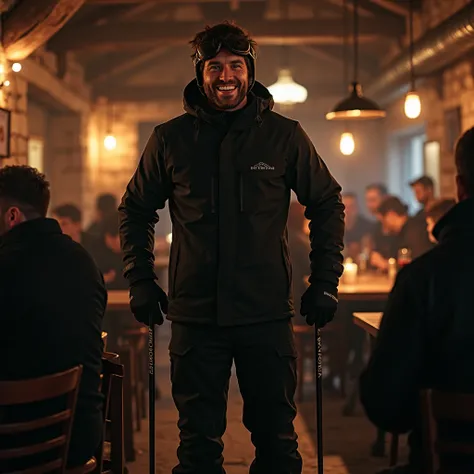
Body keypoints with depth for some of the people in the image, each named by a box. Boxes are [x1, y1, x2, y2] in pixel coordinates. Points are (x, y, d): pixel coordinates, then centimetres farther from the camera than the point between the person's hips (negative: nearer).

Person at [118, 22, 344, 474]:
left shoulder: (285, 136, 1)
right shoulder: (170, 139, 3)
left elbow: (328, 204, 10)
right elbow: (135, 209, 14)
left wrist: (325, 282, 3)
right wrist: (140, 281, 5)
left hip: (267, 313, 0)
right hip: (195, 314, 1)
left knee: (276, 438, 10)